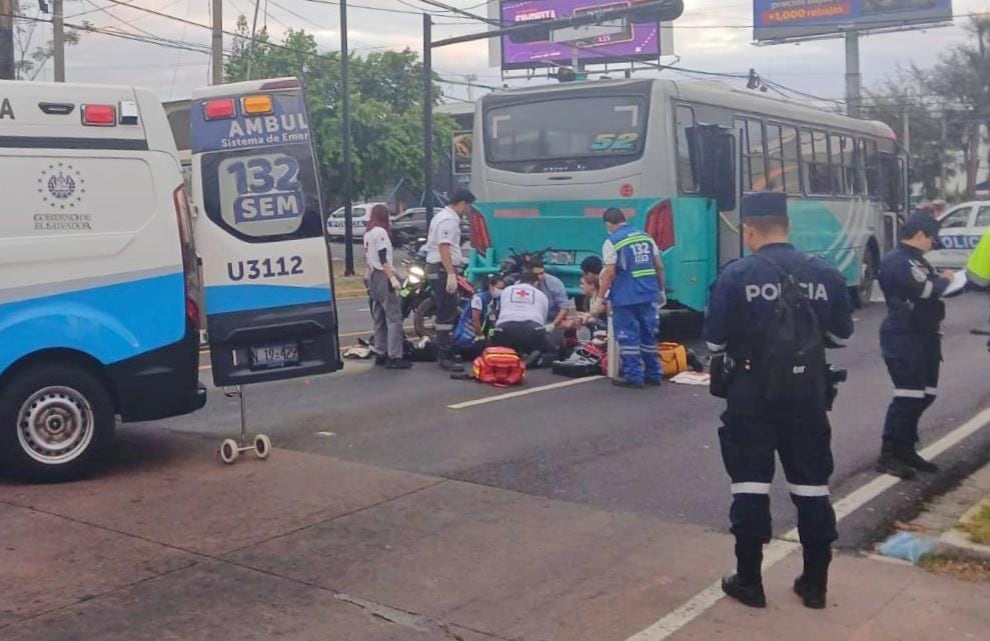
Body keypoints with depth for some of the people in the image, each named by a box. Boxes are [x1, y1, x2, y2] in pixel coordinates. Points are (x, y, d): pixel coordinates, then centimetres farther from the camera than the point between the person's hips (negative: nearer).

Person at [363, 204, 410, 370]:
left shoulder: (368, 233, 15)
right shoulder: (380, 232, -12)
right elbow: (383, 259, -19)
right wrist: (392, 278, -25)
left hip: (373, 276, 10)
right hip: (383, 277, -10)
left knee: (379, 317, 13)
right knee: (394, 317, -10)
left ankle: (380, 353, 16)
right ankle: (394, 357, -14)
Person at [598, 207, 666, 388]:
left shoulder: (612, 242, -7)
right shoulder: (646, 237, 10)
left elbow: (609, 273, -13)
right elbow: (659, 267, 10)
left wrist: (600, 298, -9)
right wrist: (661, 290, 21)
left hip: (625, 297, -6)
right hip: (649, 294, 6)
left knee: (628, 337, 2)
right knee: (649, 335, 14)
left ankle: (634, 376, 4)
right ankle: (653, 374, 20)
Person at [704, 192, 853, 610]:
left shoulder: (736, 275, -11)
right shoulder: (825, 275, -1)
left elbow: (714, 342, -8)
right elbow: (840, 336, 8)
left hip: (752, 396, -3)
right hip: (808, 396, 3)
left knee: (750, 486, 7)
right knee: (811, 486, 12)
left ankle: (749, 581, 15)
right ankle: (815, 583, 21)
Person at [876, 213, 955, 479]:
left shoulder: (916, 259, 18)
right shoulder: (896, 261, -15)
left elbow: (931, 288, 16)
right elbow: (925, 290, -23)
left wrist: (943, 281, -3)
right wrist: (944, 279, -5)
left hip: (923, 335, 10)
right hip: (903, 337, -10)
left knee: (925, 395, 13)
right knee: (909, 396, -11)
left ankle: (905, 450, 23)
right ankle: (888, 455, -4)